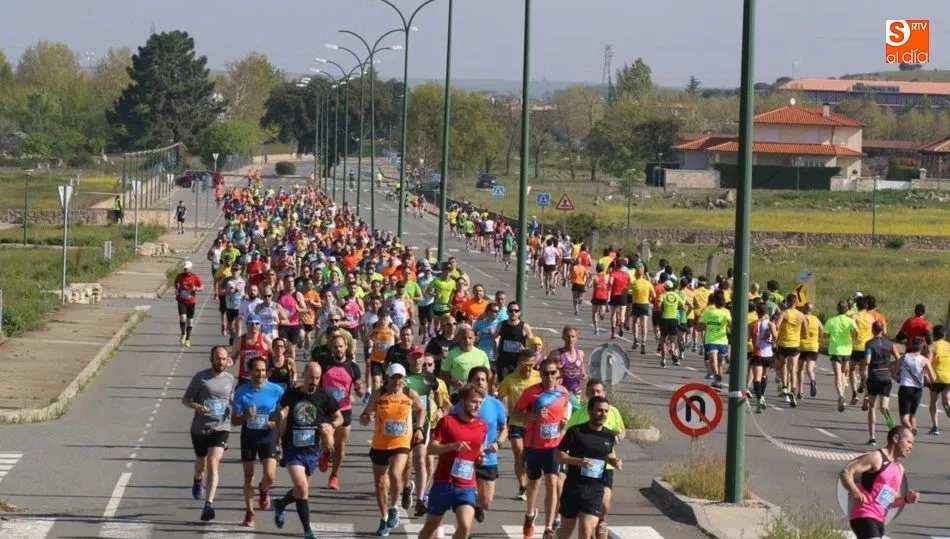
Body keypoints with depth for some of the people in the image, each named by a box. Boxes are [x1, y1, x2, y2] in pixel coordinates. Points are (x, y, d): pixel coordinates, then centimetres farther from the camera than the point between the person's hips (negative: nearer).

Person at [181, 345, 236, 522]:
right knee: (201, 464, 19)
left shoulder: (230, 379, 5)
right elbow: (185, 399, -1)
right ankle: (198, 481, 57)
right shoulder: (200, 377, -5)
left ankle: (208, 505, -23)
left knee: (213, 464, -18)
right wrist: (196, 406, -21)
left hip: (221, 428, 0)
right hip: (199, 428, 0)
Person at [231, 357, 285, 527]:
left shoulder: (276, 391, -7)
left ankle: (263, 490, 24)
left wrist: (276, 423, -16)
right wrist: (246, 417, -23)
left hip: (268, 437, -1)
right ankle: (249, 513, 22)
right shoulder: (242, 391, -6)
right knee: (248, 477, 7)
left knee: (270, 476, -13)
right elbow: (234, 420, -3)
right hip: (248, 437, 1)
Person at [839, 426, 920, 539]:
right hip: (864, 517, -10)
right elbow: (845, 472, -16)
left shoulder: (899, 468, 20)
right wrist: (855, 492, -33)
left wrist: (906, 499, 5)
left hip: (878, 521, 10)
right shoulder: (876, 457, -7)